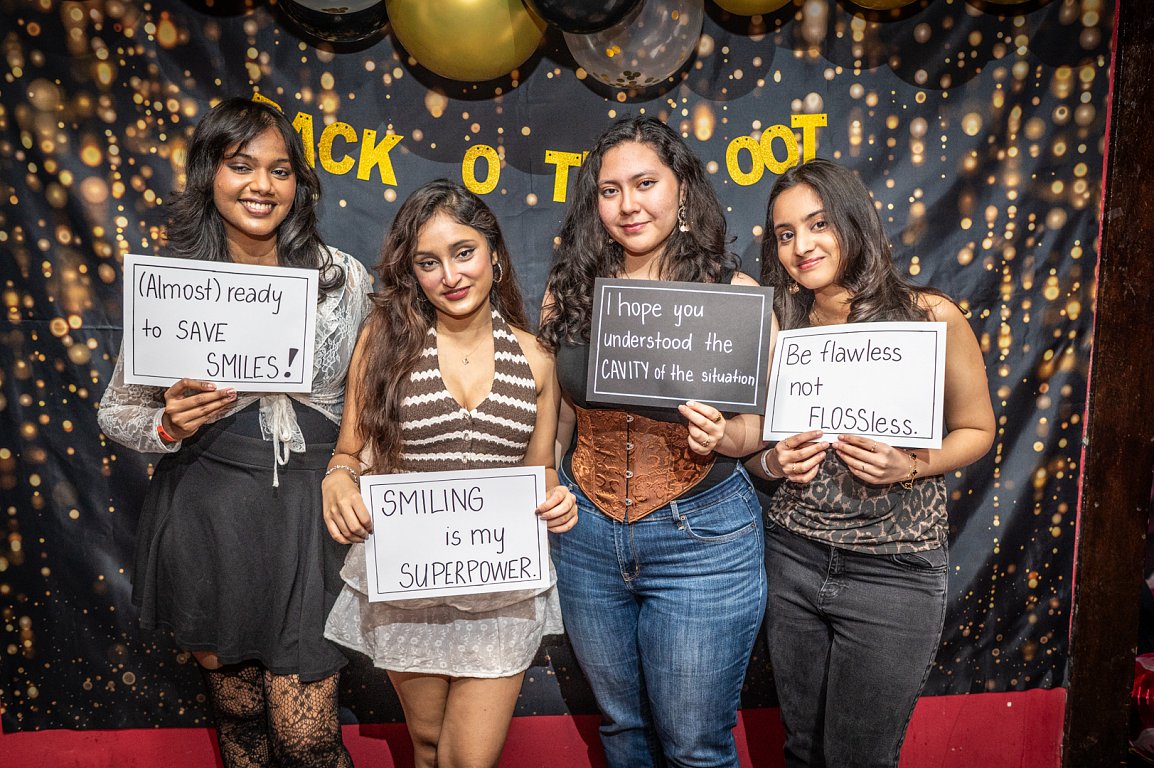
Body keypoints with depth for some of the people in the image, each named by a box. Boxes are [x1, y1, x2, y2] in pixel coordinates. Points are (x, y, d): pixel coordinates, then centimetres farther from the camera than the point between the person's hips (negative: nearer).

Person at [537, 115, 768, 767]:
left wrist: (722, 438, -24)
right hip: (587, 535, 3)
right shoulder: (570, 291, -1)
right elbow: (553, 411, 9)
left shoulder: (732, 291, -9)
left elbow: (762, 419, -4)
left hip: (701, 535, -3)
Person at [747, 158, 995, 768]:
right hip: (791, 559, 3)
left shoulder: (930, 316, -9)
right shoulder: (782, 328, 1)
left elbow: (976, 429, 2)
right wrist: (773, 462, -11)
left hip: (894, 573, -3)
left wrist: (911, 466, -17)